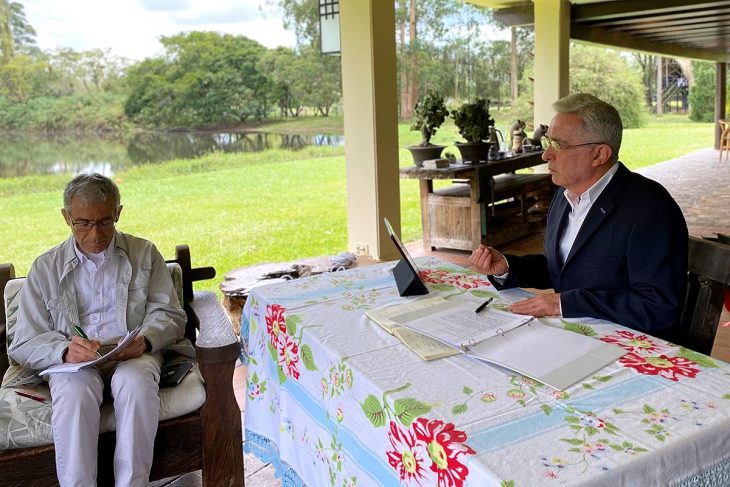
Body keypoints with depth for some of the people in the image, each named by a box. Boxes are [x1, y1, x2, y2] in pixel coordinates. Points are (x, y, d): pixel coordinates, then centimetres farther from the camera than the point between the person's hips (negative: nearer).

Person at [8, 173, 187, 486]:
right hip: (74, 361, 0)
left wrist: (146, 340, -15)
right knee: (74, 391, -34)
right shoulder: (46, 268, 11)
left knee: (135, 383, -35)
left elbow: (170, 314, 9)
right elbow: (24, 344, 5)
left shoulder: (144, 254, 12)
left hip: (133, 354, 0)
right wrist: (64, 351, -18)